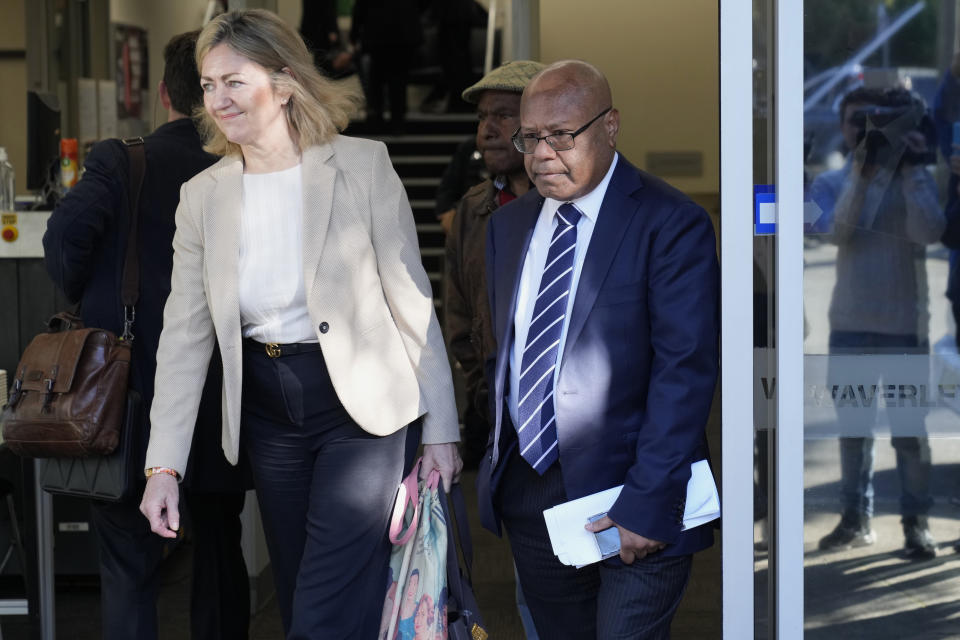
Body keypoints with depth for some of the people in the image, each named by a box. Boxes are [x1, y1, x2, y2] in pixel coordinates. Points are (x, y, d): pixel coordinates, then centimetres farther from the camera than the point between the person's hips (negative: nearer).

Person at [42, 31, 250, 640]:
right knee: (220, 553, 18)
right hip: (220, 403, 2)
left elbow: (67, 234, -19)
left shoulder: (120, 162, -7)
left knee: (128, 561, 5)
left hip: (132, 404, -2)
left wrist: (84, 297, 0)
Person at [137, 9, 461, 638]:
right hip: (268, 416, 5)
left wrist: (440, 429, -5)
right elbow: (185, 335, 5)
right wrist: (163, 466, 0)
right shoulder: (203, 196, 4)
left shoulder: (363, 165, -8)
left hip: (363, 407, -5)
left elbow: (412, 300, -5)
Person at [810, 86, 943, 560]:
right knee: (853, 427, 8)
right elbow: (837, 231, -13)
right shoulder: (830, 184, 6)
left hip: (903, 324, -3)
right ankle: (855, 518, 16)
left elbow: (929, 231, -18)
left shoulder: (914, 178, 0)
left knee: (908, 428, -3)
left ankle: (916, 522, 2)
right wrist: (862, 170, -20)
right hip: (850, 325, 3)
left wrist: (910, 168, -16)